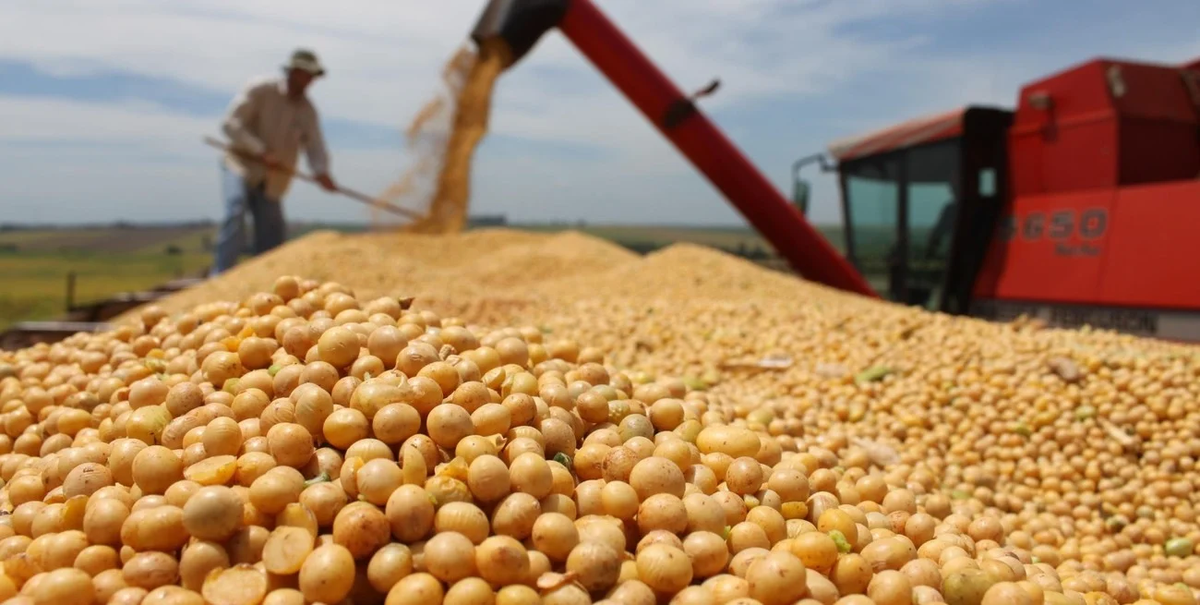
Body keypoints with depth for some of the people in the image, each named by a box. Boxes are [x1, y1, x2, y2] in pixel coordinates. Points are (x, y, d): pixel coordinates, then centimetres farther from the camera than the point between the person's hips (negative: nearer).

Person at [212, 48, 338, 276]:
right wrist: (260, 151, -26)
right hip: (241, 165, -5)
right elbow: (230, 123, -15)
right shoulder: (260, 90, -9)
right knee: (236, 211, -26)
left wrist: (321, 171, -28)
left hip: (272, 181, 5)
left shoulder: (308, 111, 4)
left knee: (273, 235, 1)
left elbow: (315, 146, -5)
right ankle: (222, 275, -26)